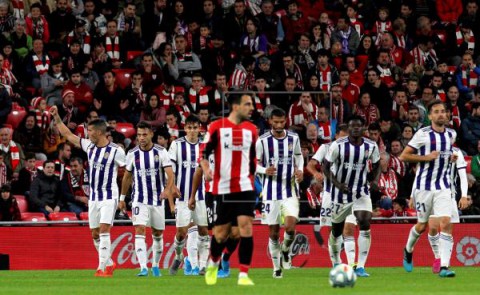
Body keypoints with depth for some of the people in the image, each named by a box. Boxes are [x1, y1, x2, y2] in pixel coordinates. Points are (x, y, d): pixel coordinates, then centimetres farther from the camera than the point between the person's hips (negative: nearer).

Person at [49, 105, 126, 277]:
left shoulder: (116, 151, -12)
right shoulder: (89, 146, 5)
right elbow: (68, 135, 13)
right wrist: (56, 117, 9)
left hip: (109, 196, -6)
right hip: (93, 197, 7)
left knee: (104, 231, -15)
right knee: (95, 234, 9)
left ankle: (102, 268, -17)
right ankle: (109, 263, 24)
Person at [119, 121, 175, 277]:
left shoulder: (161, 152, -6)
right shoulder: (132, 154, -1)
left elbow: (170, 174, -14)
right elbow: (127, 177, 12)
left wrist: (167, 189, -33)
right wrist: (122, 198, 15)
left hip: (158, 199, 0)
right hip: (139, 199, 0)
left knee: (158, 234, 11)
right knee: (140, 230, -17)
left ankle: (155, 265, 30)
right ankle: (143, 268, -24)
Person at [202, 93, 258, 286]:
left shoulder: (251, 129, 9)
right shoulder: (217, 127, -3)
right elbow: (204, 153, 0)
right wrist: (206, 169, -17)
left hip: (245, 187, 2)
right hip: (223, 188, -2)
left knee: (246, 226, -14)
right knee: (222, 232, 6)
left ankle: (244, 275, -12)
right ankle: (213, 264, 36)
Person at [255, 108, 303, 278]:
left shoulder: (294, 138, 3)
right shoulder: (262, 141, -5)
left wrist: (300, 170, -1)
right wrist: (265, 170, -19)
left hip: (291, 190, 1)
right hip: (271, 192, -1)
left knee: (291, 226, -18)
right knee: (273, 232, 2)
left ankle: (286, 250, 14)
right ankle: (277, 267, 17)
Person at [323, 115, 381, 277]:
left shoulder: (371, 146, -4)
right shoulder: (338, 145, -12)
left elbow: (377, 165, 13)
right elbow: (326, 167, -8)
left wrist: (375, 179, -6)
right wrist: (336, 183, -22)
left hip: (362, 192, 1)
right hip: (341, 192, -1)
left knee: (365, 225, -19)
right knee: (336, 230, 10)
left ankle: (360, 267, -17)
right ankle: (336, 264, 35)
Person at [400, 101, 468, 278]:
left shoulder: (451, 134, 7)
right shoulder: (423, 134, -8)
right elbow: (403, 156, -9)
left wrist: (451, 156, 9)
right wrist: (426, 157, -17)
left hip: (443, 187, 3)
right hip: (424, 186, -3)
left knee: (446, 223, -14)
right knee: (422, 225, 9)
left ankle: (444, 267, -18)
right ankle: (408, 250, 41)